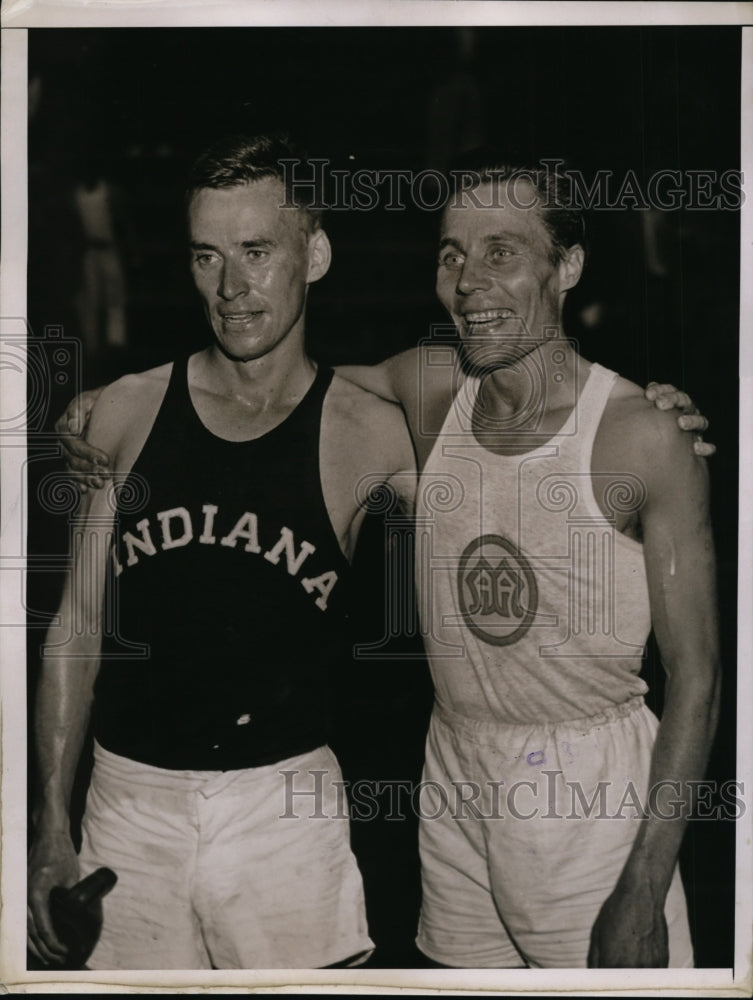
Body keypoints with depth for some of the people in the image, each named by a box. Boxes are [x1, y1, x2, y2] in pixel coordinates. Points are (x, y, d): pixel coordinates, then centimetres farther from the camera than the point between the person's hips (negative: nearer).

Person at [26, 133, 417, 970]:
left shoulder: (369, 436, -5)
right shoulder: (126, 413, 1)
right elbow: (79, 624, 6)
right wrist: (51, 827, 6)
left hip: (282, 808, -2)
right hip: (128, 801, 2)